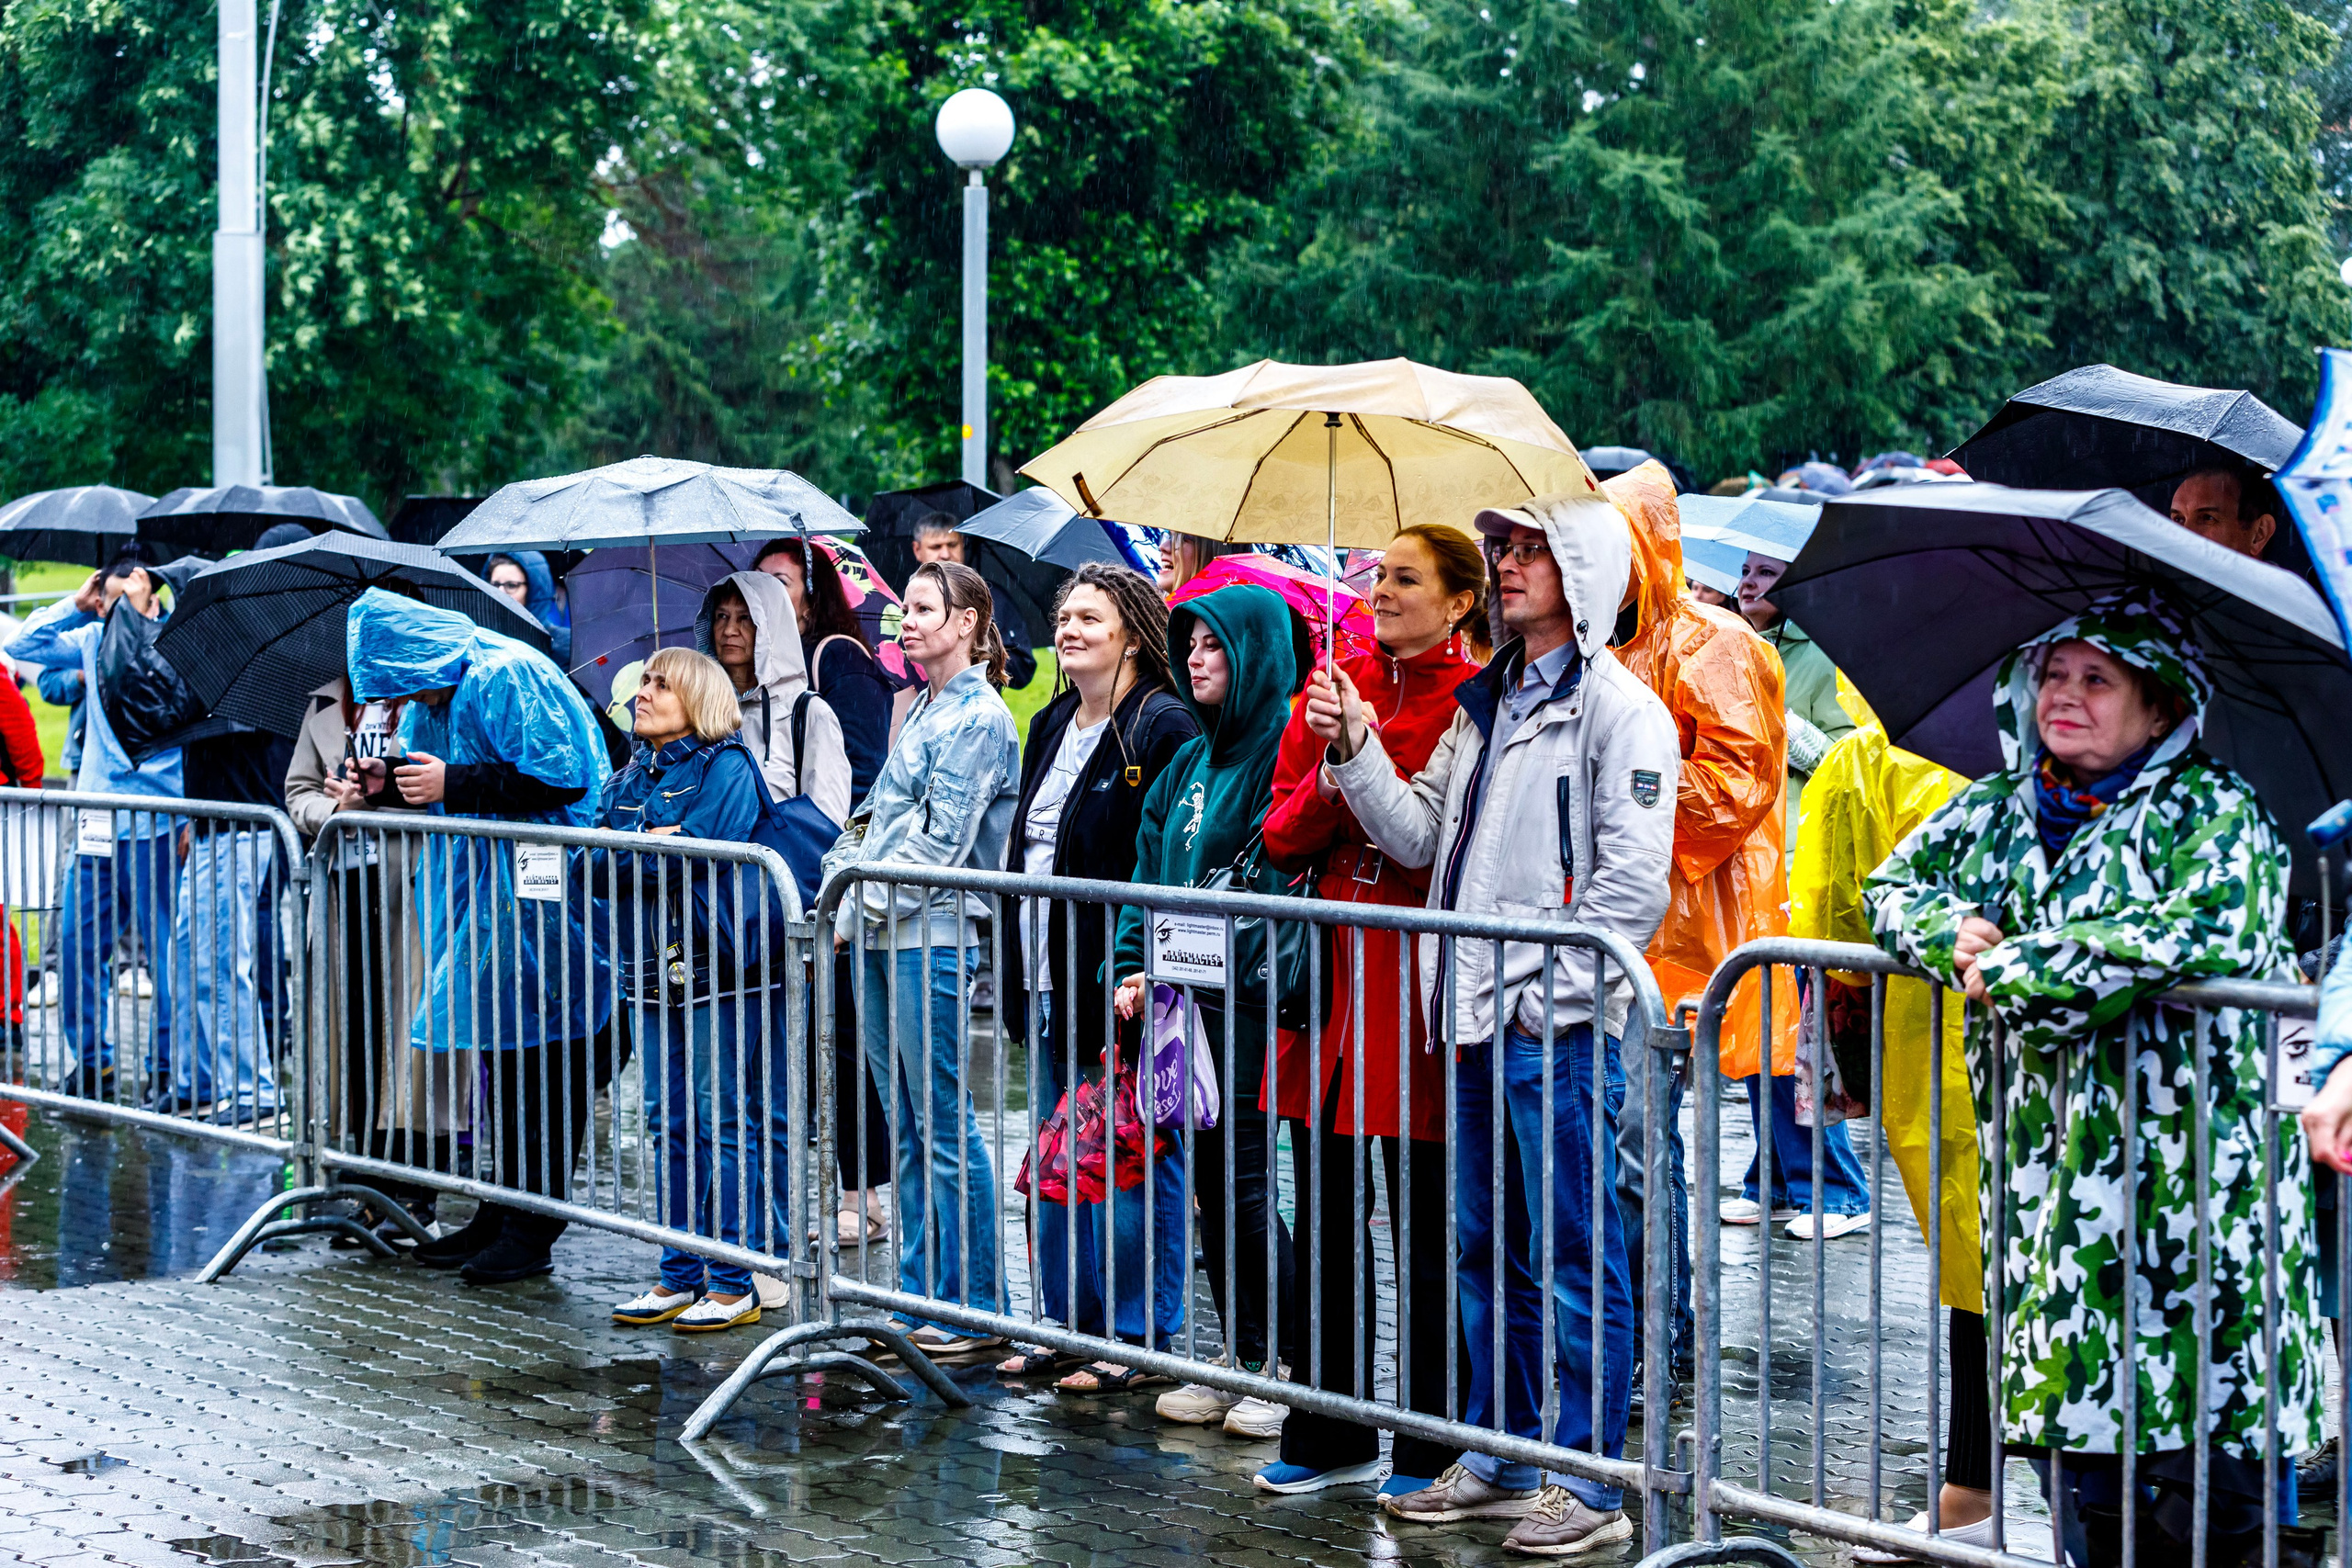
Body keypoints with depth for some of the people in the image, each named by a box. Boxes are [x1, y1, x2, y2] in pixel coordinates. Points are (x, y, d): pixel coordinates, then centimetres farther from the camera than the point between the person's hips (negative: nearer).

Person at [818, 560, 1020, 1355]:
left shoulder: (979, 717, -9)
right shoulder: (921, 711, 18)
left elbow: (942, 840, -14)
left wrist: (871, 903, -10)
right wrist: (846, 907, 7)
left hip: (932, 937, -9)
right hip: (882, 938, 9)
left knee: (944, 1126, -6)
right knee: (907, 1129, 11)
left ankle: (974, 1309, 0)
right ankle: (919, 1297, 17)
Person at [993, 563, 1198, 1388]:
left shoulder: (1163, 727, -12)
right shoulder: (1052, 726, 16)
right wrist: (1016, 965, 19)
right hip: (1049, 981, 9)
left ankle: (1143, 1336, 7)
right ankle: (1070, 1324, 24)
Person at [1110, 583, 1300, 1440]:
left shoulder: (1283, 749, -10)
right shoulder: (1191, 760, 17)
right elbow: (1153, 869, 19)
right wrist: (1135, 967, 8)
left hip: (1250, 1001, -8)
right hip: (1186, 998, 8)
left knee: (1243, 1176, -7)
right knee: (1211, 1179, 10)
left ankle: (1287, 1368, 3)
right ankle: (1238, 1360, 17)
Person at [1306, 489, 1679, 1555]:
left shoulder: (1617, 708, -8)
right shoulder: (1485, 704, 18)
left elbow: (1630, 882, -15)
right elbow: (1421, 837, 15)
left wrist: (1548, 994, -16)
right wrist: (1355, 751, 2)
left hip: (1559, 1027, -8)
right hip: (1478, 1019, 8)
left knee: (1571, 1257, -3)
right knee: (1485, 1248, 14)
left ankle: (1586, 1482, 3)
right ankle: (1499, 1457, 24)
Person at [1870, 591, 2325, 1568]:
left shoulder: (2215, 812, -4)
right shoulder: (1999, 808, 15)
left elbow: (2207, 935, -21)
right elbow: (1892, 886, 21)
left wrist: (2018, 970, -17)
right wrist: (1951, 933, -4)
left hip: (2190, 1169, -5)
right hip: (2048, 1156, 5)